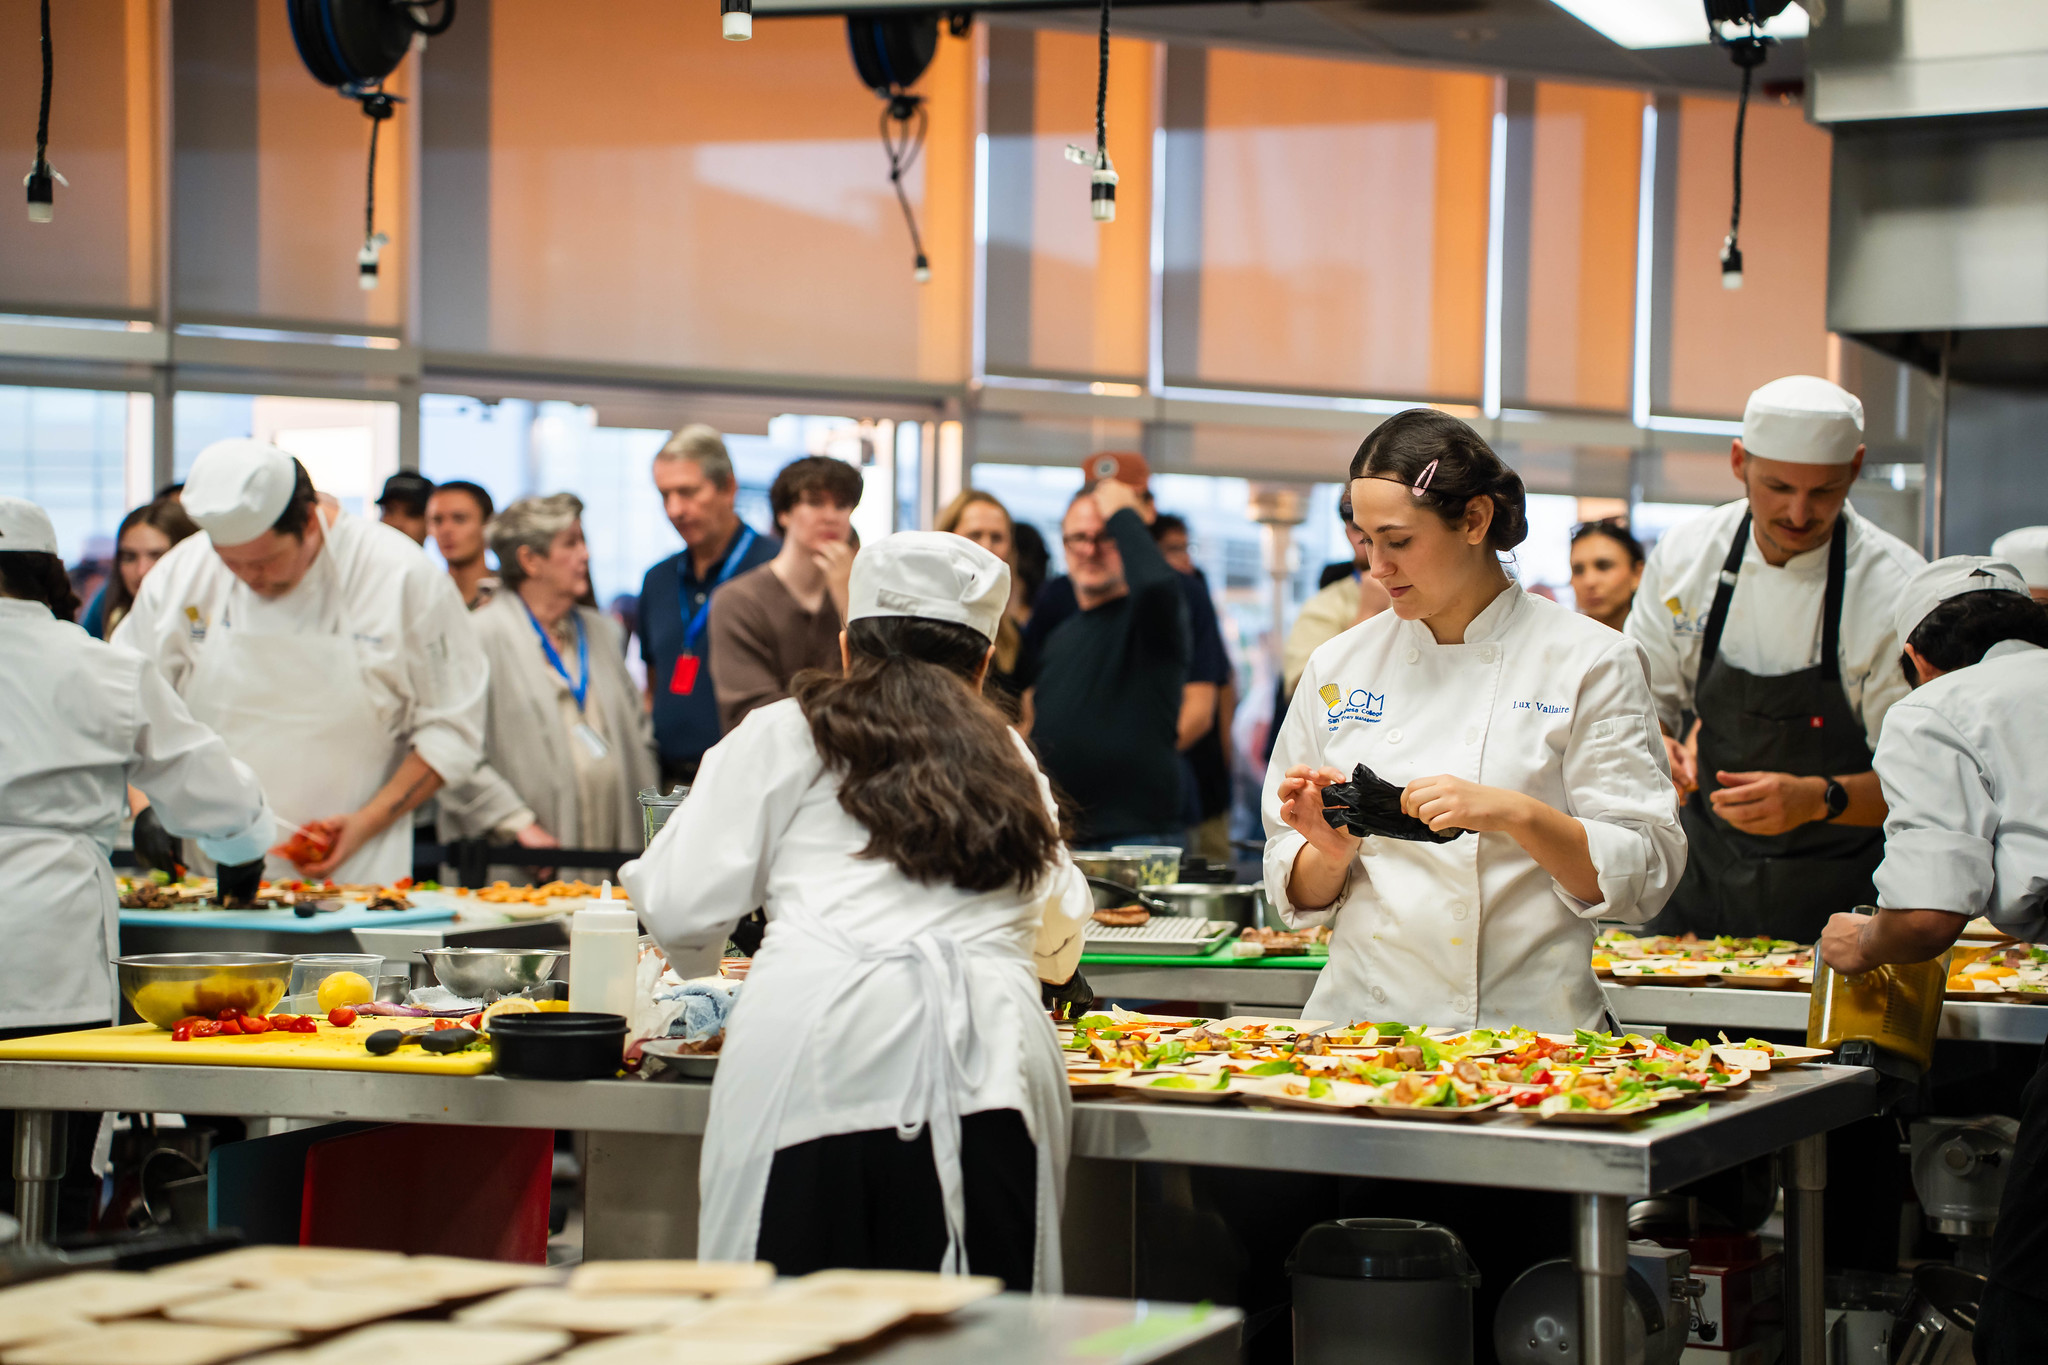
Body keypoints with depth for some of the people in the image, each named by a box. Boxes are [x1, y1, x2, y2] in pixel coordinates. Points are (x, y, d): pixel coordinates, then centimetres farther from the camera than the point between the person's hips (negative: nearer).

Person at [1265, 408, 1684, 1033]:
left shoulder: (1591, 663, 2)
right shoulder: (1338, 668, 12)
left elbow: (1645, 876, -2)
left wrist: (1514, 814, -16)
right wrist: (1333, 850, -5)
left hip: (1524, 1023, -2)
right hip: (1358, 1021, 3)